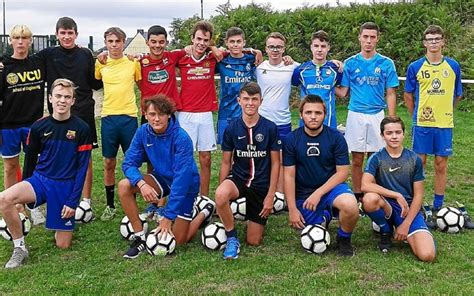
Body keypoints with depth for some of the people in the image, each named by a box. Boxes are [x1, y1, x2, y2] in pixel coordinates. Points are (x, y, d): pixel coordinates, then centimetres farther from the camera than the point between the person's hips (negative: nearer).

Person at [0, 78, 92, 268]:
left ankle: (65, 219, 34)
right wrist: (25, 193, 18)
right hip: (40, 180, 2)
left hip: (67, 186, -2)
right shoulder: (39, 127, -1)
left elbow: (82, 167, -7)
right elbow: (30, 160, 11)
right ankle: (20, 248, -9)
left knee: (63, 245, 0)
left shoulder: (81, 129, -8)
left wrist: (73, 201, -11)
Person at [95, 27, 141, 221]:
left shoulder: (133, 63, 0)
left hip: (129, 117, -1)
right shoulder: (101, 64, 5)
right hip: (108, 117, 2)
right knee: (109, 163, 7)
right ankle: (110, 206, 19)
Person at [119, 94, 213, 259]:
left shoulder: (181, 138, -29)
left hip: (185, 184, -5)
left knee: (179, 240, -4)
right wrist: (141, 183, -35)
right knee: (124, 185, -21)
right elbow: (129, 163, -13)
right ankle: (140, 237, -8)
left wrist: (168, 215, -32)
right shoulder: (143, 132, -14)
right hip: (162, 178, 5)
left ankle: (206, 212, 24)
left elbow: (182, 178, -31)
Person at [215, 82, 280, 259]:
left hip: (261, 185, 0)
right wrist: (221, 194, -4)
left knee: (254, 242, 1)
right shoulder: (231, 129, -4)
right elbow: (226, 163, 2)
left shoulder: (270, 128, -7)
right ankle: (232, 238, -15)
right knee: (221, 195, -38)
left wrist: (270, 196, -6)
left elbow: (275, 163, -2)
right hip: (238, 178, 0)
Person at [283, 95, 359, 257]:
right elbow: (289, 176, -4)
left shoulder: (336, 138, -7)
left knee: (350, 207, -34)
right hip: (304, 193, 2)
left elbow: (342, 172, -7)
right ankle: (324, 217, 29)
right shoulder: (291, 139, -4)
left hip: (330, 187, -1)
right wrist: (292, 209, -9)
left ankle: (344, 239, -1)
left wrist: (319, 193, -18)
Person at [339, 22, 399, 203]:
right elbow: (343, 91, 4)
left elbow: (390, 94, 3)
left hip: (377, 116, 0)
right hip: (356, 115, 0)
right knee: (357, 160, 5)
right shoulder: (350, 63, 4)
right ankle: (357, 196, 16)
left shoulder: (386, 64, 2)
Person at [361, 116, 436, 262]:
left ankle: (405, 233, 11)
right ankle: (386, 231, -4)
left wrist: (406, 224, -9)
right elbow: (365, 185, -21)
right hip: (385, 207, 0)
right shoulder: (376, 158, -4)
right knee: (370, 199, -38)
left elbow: (418, 194, 0)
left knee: (427, 255, -24)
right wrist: (397, 195, -25)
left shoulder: (414, 159, 0)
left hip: (409, 209, 1)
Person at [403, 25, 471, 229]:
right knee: (419, 163, 3)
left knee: (441, 165, 8)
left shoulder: (453, 66, 3)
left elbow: (457, 95, 14)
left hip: (444, 123, 2)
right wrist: (416, 116, 6)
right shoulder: (415, 67, 0)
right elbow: (408, 95, 7)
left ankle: (438, 207, 19)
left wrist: (444, 111, 12)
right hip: (422, 124, -1)